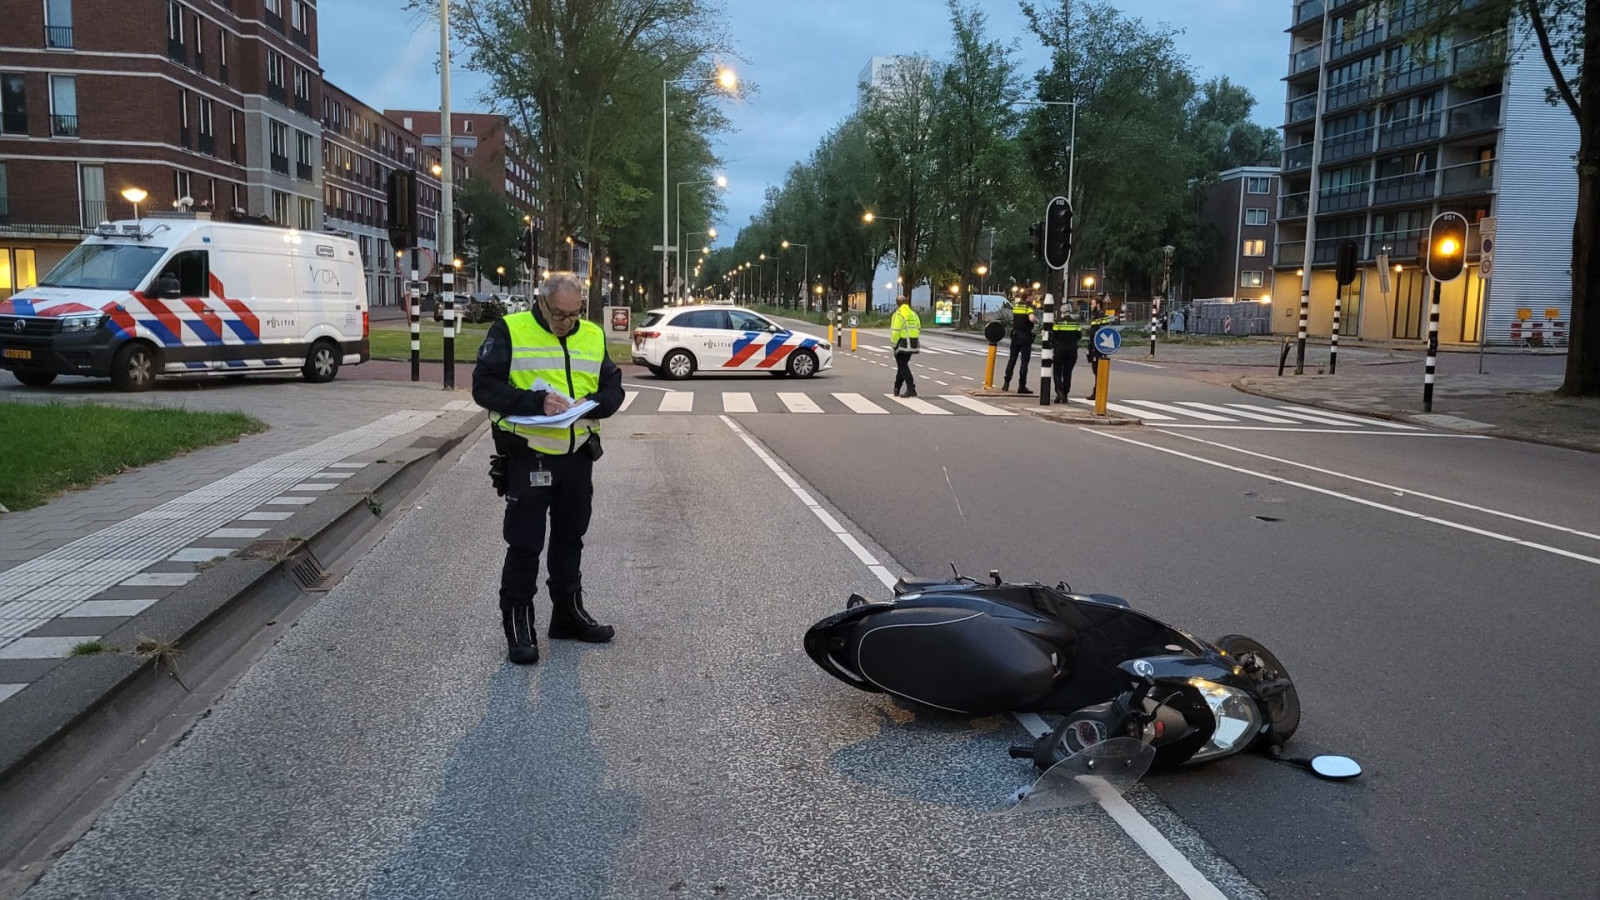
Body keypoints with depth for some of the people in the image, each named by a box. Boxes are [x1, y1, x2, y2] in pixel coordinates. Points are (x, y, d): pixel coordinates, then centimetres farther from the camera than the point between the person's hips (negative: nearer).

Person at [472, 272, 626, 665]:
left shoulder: (593, 336, 8)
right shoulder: (509, 331, -7)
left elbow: (613, 387, 11)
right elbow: (484, 386, -13)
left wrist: (592, 404, -11)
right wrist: (535, 402, -24)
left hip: (578, 456, 5)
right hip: (526, 456, -5)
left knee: (570, 539, 17)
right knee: (525, 544, 0)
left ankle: (568, 613, 32)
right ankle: (517, 625, 12)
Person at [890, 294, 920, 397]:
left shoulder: (898, 315, -12)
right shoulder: (913, 314, 10)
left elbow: (895, 332, -17)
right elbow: (918, 329, 10)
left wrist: (894, 344, -5)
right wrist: (913, 340, 17)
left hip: (902, 344, -7)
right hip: (912, 345, 7)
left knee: (903, 367, -1)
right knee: (902, 366, 18)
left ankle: (911, 388, -12)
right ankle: (897, 388, 26)